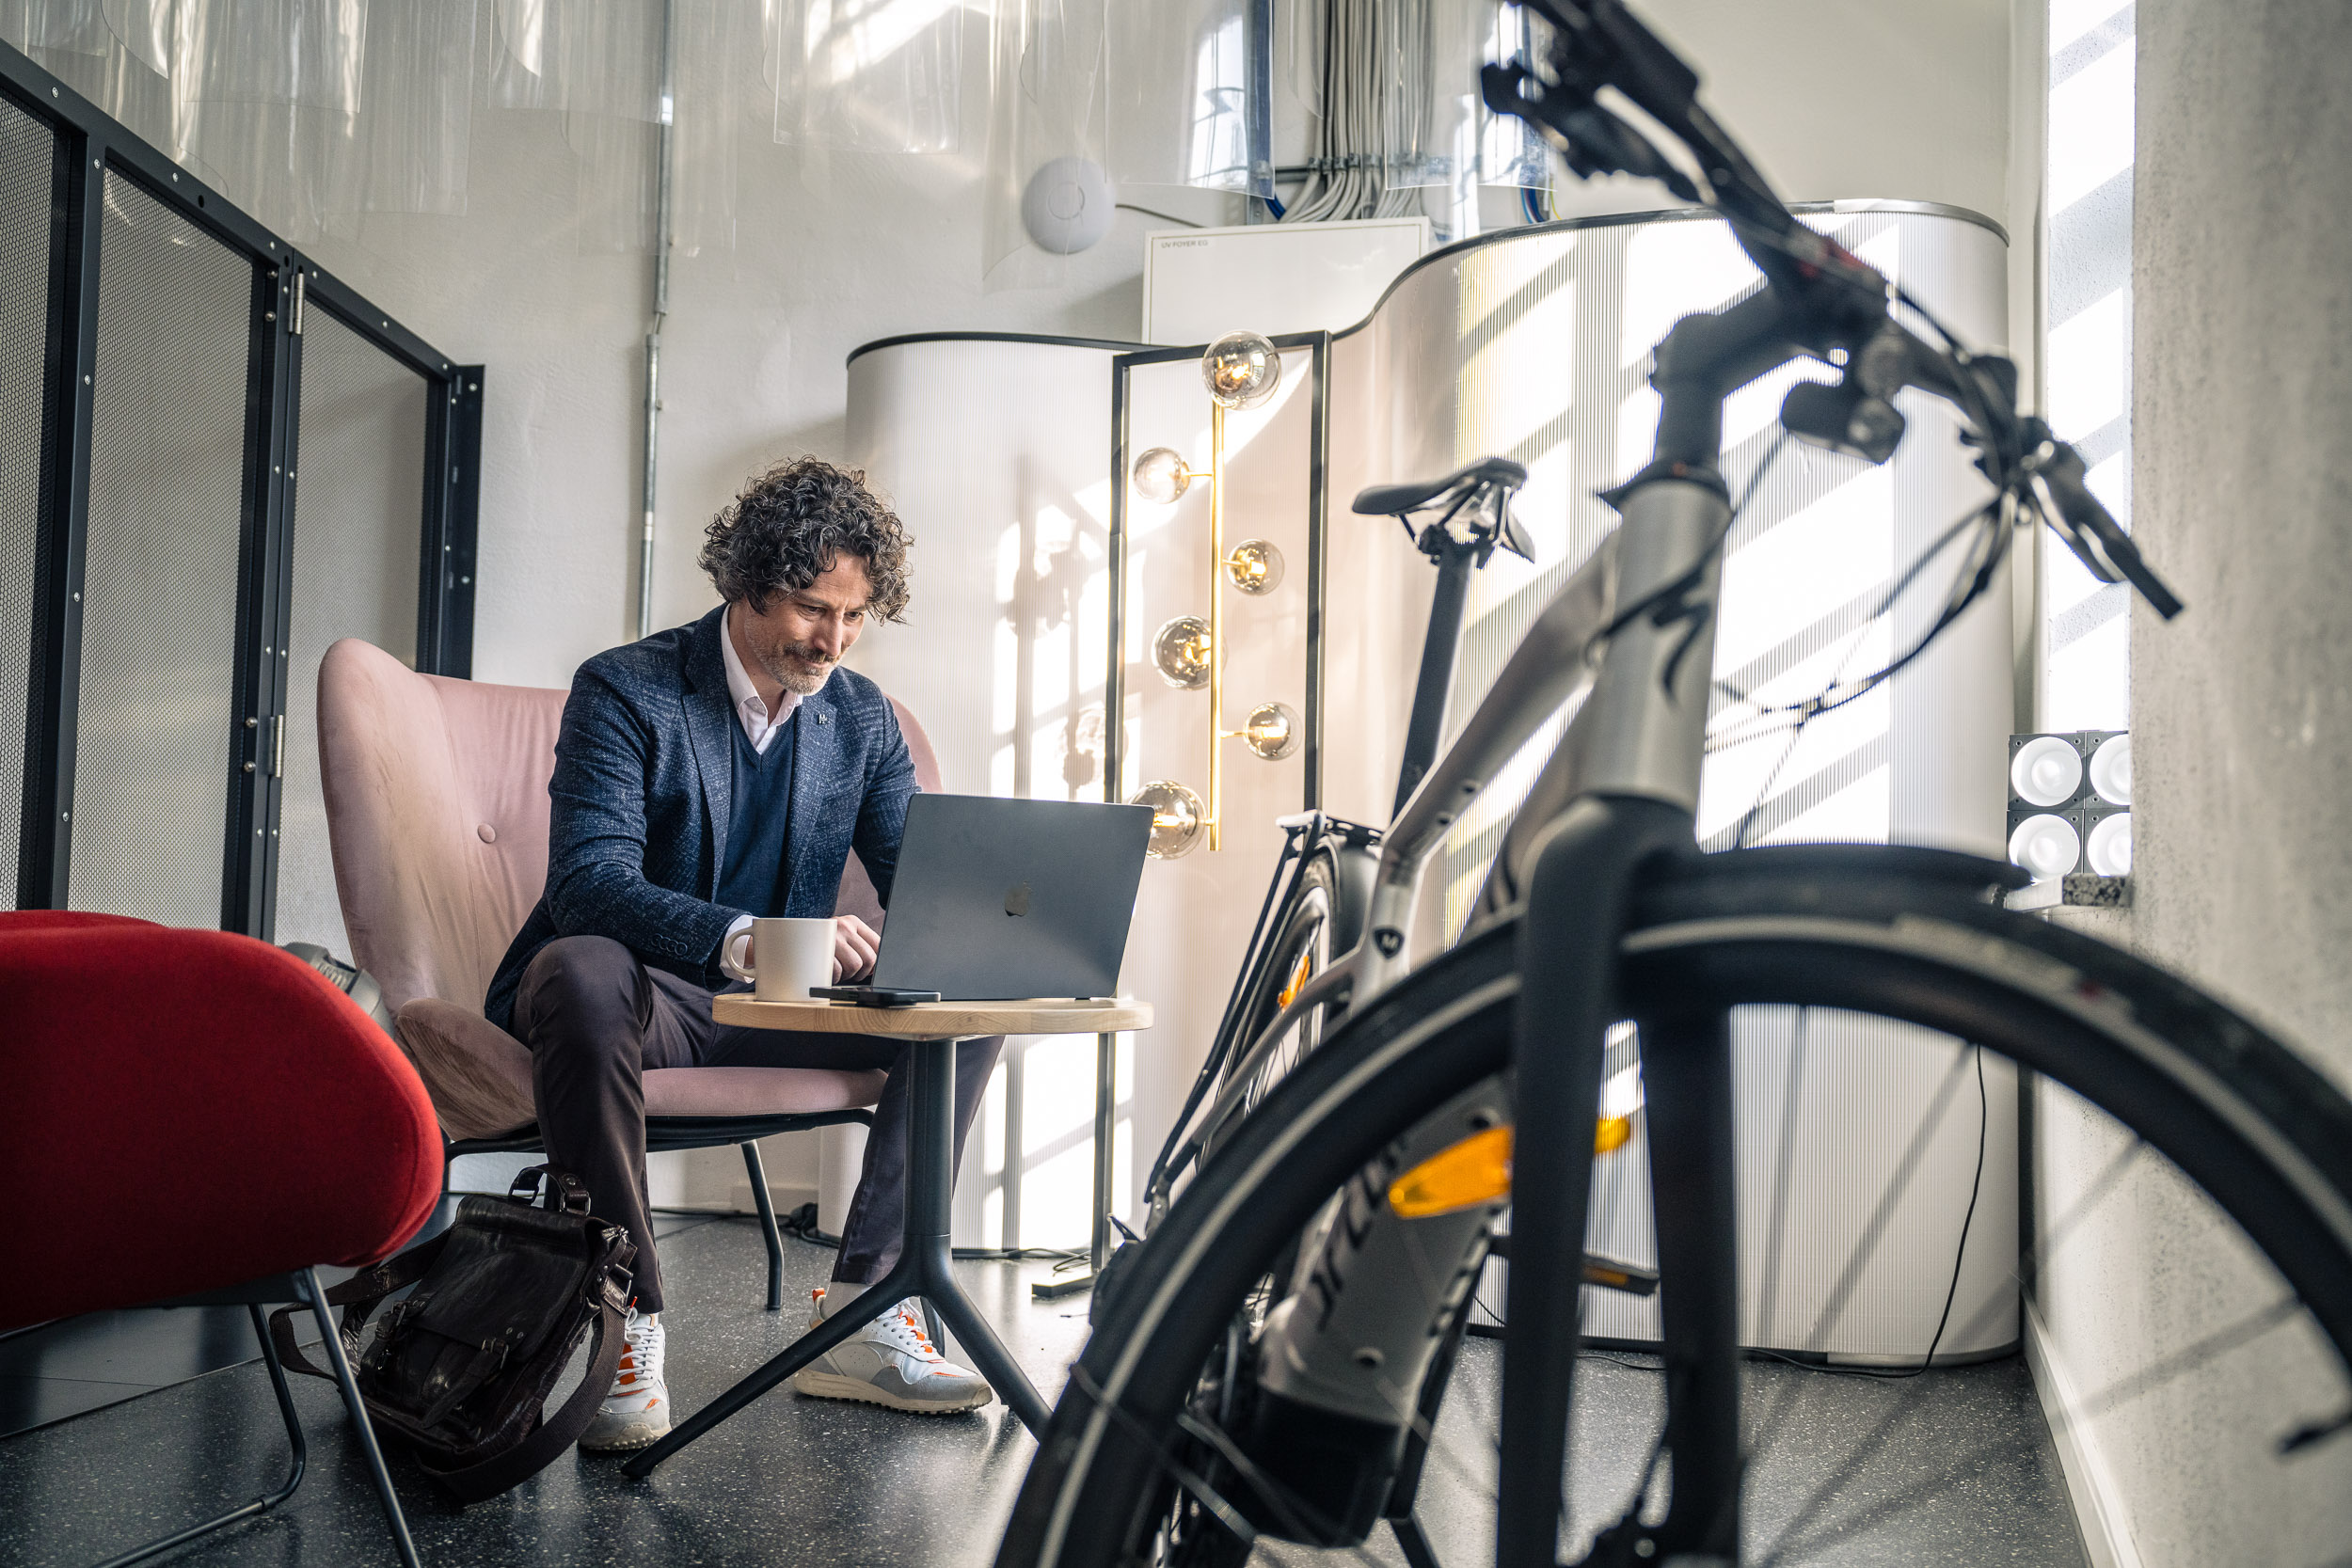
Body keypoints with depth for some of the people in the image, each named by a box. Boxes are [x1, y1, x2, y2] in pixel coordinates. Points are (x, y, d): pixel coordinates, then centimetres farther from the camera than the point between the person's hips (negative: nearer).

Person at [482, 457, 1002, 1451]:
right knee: (584, 972, -39)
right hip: (643, 993, -5)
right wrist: (743, 941, -42)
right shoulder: (624, 691, -11)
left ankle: (860, 1314, -13)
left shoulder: (863, 717, 5)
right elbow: (587, 883, -24)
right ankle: (626, 1326, -29)